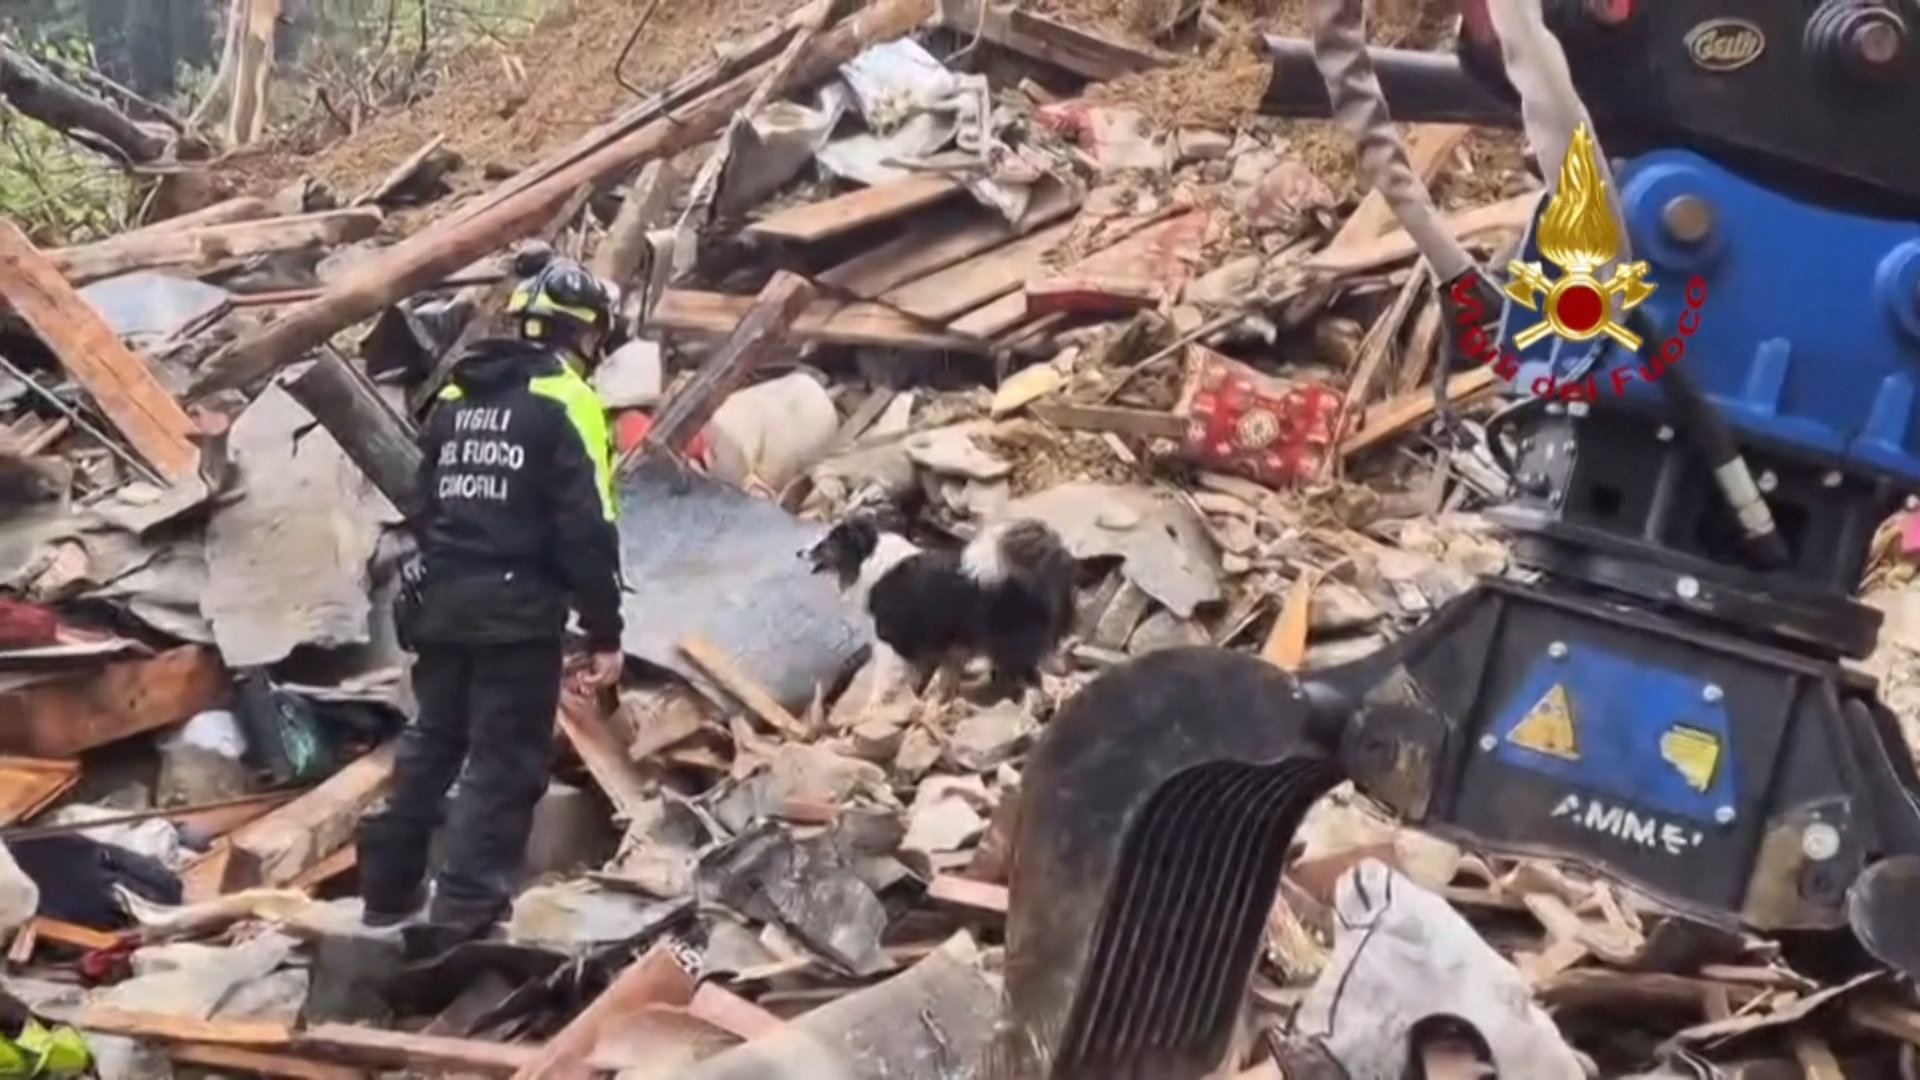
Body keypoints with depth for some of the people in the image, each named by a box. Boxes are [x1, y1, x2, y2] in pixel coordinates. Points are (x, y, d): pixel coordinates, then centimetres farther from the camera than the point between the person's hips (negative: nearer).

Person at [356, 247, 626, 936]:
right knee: (504, 764, -2)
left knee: (429, 744, 19)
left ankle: (388, 893, 27)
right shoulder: (565, 403, -8)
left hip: (442, 602, 7)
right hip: (518, 611, -7)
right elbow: (588, 530, -14)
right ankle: (463, 918, -5)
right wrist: (604, 632, -10)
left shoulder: (455, 397, 14)